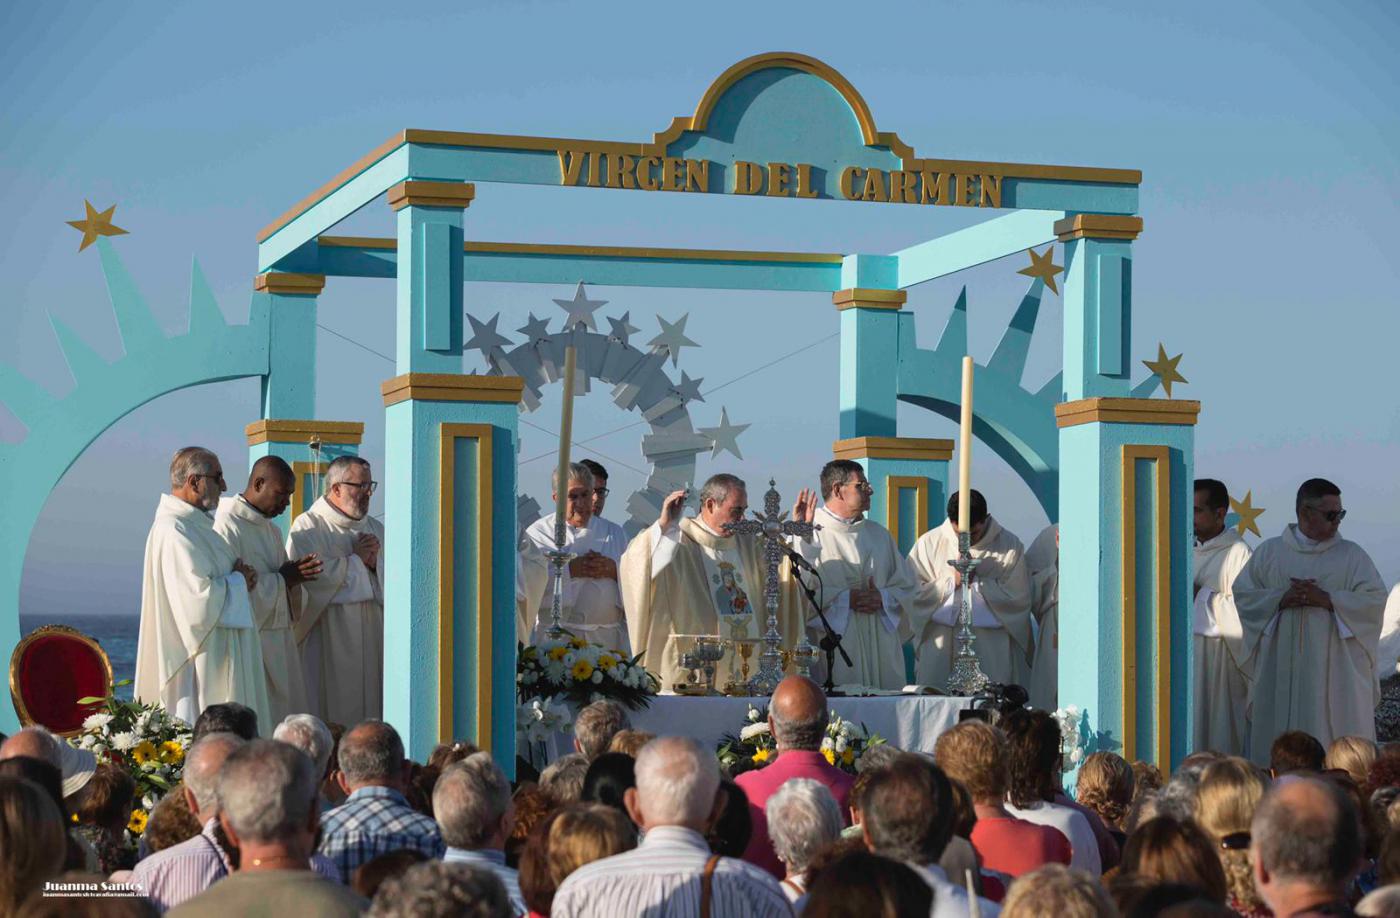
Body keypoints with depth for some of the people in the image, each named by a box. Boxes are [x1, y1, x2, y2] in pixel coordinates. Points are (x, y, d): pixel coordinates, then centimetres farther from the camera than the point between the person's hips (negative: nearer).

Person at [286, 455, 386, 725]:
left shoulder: (375, 528, 16)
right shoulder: (308, 526, -3)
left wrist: (375, 562, -7)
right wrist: (355, 559, -8)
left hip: (371, 638, 6)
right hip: (327, 639, -6)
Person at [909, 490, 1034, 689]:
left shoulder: (1010, 546, 0)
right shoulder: (929, 543, 3)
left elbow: (1019, 598, -6)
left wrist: (977, 581, -11)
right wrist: (952, 581, -11)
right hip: (940, 648, 1)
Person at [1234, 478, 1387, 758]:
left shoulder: (1351, 555, 6)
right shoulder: (1269, 552, 9)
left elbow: (1375, 599, -3)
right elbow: (1242, 593, 5)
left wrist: (1325, 599, -13)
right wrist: (1281, 599, -11)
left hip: (1333, 669, -1)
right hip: (1280, 669, 1)